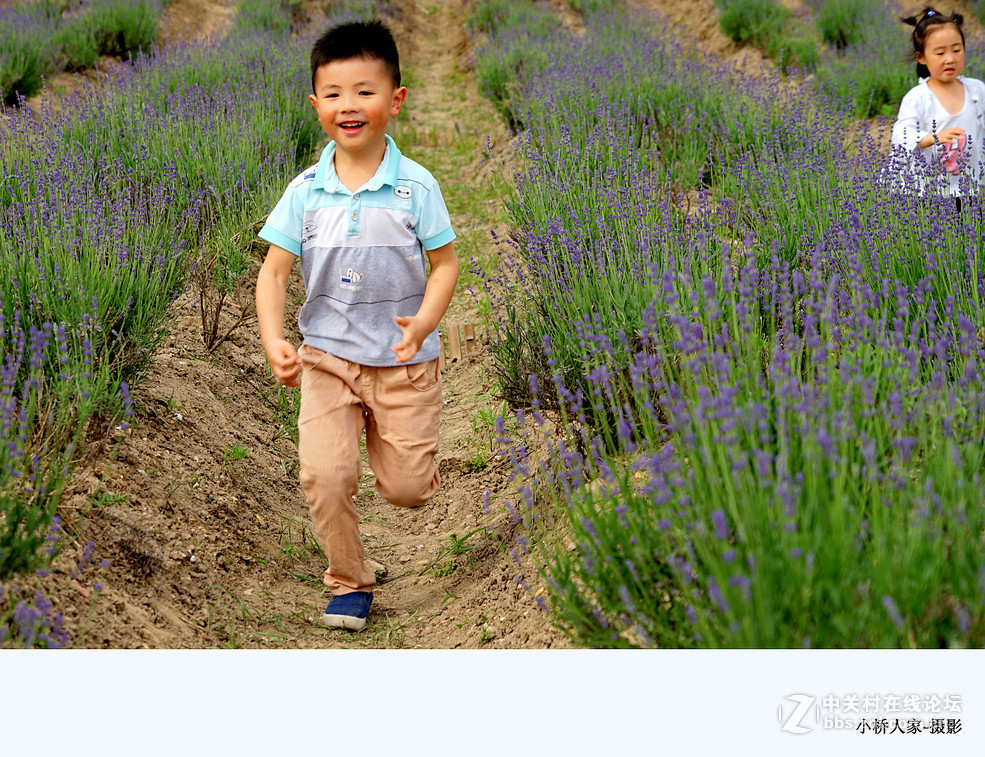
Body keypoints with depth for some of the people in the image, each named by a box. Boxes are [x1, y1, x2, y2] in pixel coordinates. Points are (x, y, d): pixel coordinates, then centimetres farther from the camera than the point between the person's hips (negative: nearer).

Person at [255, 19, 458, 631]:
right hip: (327, 357, 1)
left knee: (407, 490, 1)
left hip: (404, 360, -1)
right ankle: (350, 581, 12)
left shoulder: (416, 186, -8)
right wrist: (273, 342, -17)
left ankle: (387, 438, 38)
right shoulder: (306, 191, -4)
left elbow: (445, 264, -4)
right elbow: (274, 271, -1)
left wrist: (423, 323, -21)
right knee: (324, 477, -11)